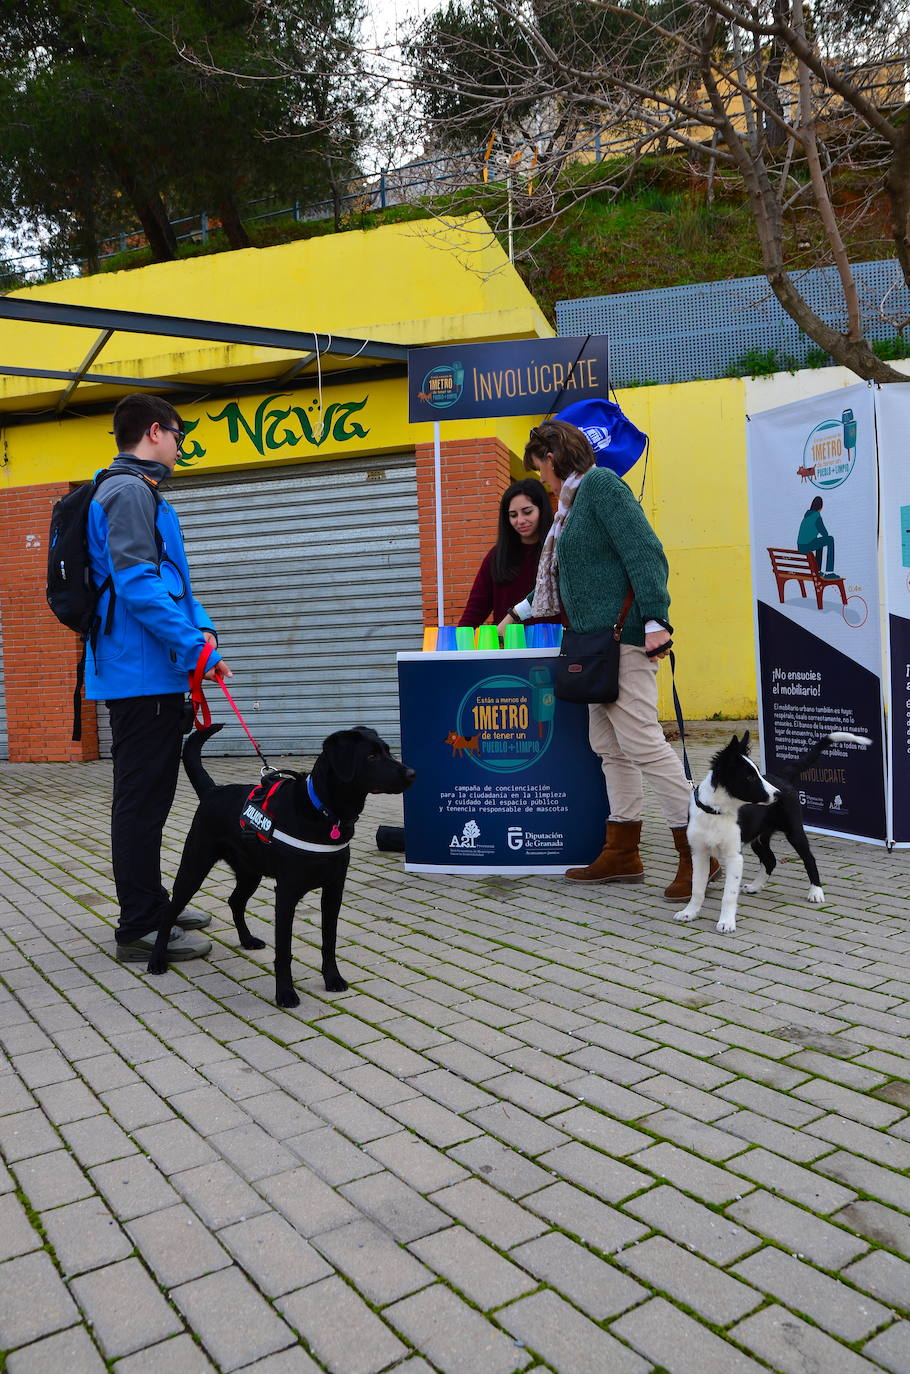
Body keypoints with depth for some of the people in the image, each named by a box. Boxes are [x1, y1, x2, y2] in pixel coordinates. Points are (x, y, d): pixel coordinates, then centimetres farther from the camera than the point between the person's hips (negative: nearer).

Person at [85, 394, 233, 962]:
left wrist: (202, 630, 6)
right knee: (142, 801, -4)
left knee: (148, 797, 16)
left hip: (149, 677, 10)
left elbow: (171, 581, 21)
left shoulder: (143, 494, 21)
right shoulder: (128, 491, -11)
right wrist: (195, 647, -21)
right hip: (142, 675, -10)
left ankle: (150, 907, 28)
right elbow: (136, 581, -22)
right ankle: (140, 929, 5)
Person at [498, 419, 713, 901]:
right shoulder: (578, 497, 23)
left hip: (623, 635, -10)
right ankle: (622, 854, 17)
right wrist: (521, 612, 42)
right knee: (609, 746, 10)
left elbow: (644, 550, -17)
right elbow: (571, 576, 34)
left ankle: (696, 850, -5)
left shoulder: (599, 483, -6)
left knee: (641, 742, -12)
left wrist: (655, 619, -25)